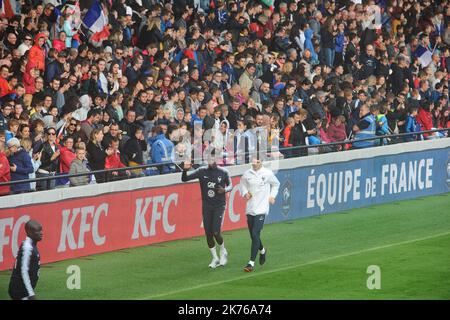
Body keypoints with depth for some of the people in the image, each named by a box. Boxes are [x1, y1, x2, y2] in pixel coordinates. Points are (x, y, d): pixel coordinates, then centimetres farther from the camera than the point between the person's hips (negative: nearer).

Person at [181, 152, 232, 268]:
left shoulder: (223, 172, -4)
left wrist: (225, 190, -13)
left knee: (216, 232, -12)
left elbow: (230, 185, 10)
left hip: (219, 205, -3)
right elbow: (184, 179, -3)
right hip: (206, 206, 3)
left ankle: (223, 251, 18)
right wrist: (185, 170, -24)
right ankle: (215, 258, 20)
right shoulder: (202, 171, -2)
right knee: (208, 234, 3)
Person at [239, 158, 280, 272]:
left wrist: (272, 196, 6)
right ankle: (262, 250, 45)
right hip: (250, 209, 4)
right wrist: (245, 193, 1)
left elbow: (276, 184, 15)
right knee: (253, 235, 12)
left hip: (261, 209, -4)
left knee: (255, 234, -14)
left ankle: (251, 262, -13)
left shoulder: (267, 173, -4)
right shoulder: (247, 174, 2)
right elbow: (242, 183, 20)